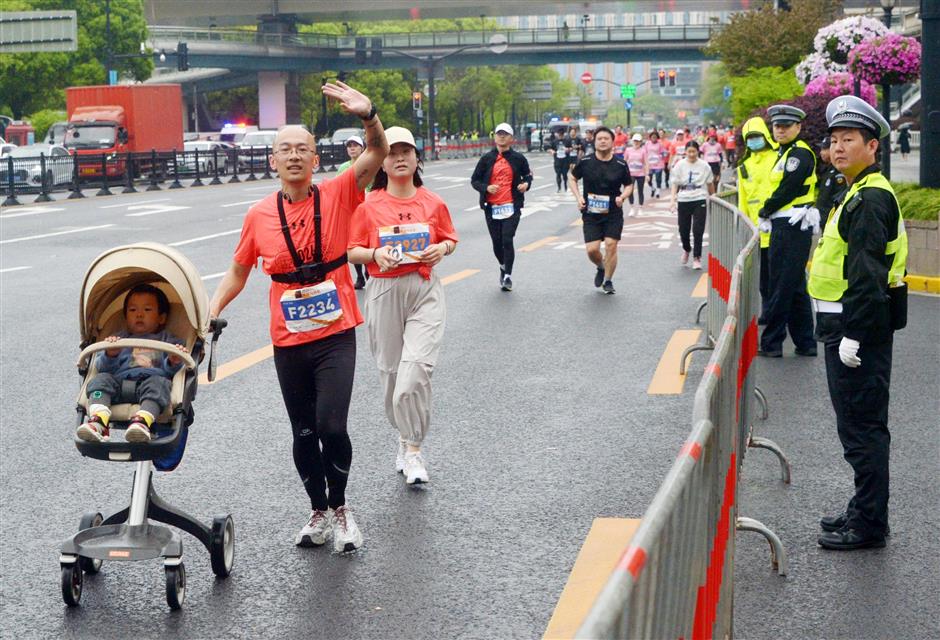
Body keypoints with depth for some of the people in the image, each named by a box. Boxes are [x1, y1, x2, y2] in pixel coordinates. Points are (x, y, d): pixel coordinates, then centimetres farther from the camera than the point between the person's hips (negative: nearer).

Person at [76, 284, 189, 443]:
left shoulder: (168, 340, 29)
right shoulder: (118, 340, 33)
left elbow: (170, 370, 13)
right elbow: (103, 368, 19)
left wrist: (174, 362, -11)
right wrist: (110, 355, -4)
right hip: (119, 381, 2)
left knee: (159, 383, -35)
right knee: (100, 379, -26)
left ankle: (142, 422, -61)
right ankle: (98, 422, -49)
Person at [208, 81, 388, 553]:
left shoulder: (337, 196, -5)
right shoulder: (259, 216, 1)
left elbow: (378, 154, -18)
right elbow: (239, 271, 13)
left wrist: (368, 116, -38)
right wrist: (212, 309, -1)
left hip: (335, 336, -3)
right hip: (288, 342, 3)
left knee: (331, 426, -15)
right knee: (303, 434, 12)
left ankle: (340, 507, 11)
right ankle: (320, 514, 31)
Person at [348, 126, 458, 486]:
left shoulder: (433, 203, 4)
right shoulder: (369, 206, 0)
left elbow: (450, 239, 17)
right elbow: (352, 251, 5)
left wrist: (442, 248, -5)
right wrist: (375, 254, -15)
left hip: (425, 293, -1)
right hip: (385, 293, 1)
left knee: (416, 368, -15)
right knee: (391, 371, 9)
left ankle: (413, 448, -3)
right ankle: (403, 435, 31)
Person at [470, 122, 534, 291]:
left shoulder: (518, 158, 4)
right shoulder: (487, 159, 5)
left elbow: (528, 174, 19)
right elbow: (474, 180, 8)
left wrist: (526, 183, -3)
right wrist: (486, 188, -11)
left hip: (511, 207, -2)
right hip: (491, 208, 2)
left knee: (507, 240, -13)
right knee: (497, 243, 9)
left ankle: (507, 276, -4)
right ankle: (503, 267, 37)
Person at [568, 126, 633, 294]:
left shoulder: (620, 165, -3)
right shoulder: (585, 162, -3)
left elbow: (629, 185, 11)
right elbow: (572, 178, 12)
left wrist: (622, 196, -10)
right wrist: (578, 197, -3)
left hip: (613, 213, 0)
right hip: (591, 213, 0)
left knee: (611, 245, -8)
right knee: (592, 249, -6)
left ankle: (608, 281, 10)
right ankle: (601, 268, 29)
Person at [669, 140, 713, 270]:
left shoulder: (704, 166, 1)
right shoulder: (679, 165, 0)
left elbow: (710, 184, 11)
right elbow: (675, 184, 1)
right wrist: (673, 199, -11)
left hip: (699, 200, -1)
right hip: (683, 201, 1)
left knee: (698, 230, -7)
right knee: (683, 229, 5)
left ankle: (696, 258, 3)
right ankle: (686, 249, 37)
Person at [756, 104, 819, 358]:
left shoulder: (800, 154, -14)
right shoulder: (785, 152, 17)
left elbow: (787, 190, -18)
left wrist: (765, 213, -6)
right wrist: (769, 215, 7)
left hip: (793, 226, -11)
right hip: (785, 225, 11)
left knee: (781, 286, -3)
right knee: (795, 288, 14)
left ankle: (771, 343, 4)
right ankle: (805, 343, 20)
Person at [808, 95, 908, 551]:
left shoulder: (871, 198, -16)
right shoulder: (857, 193, 17)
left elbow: (867, 274, -23)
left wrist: (853, 335, -24)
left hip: (860, 326, -11)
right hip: (848, 324, 11)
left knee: (862, 427, -4)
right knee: (859, 424, 17)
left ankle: (869, 525, 3)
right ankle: (865, 510, 28)